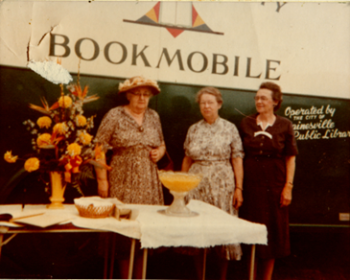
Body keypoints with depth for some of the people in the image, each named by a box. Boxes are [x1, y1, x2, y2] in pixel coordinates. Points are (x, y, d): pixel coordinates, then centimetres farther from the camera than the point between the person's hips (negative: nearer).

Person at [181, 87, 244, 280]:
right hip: (196, 185, 3)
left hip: (222, 185, -2)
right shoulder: (193, 129, 10)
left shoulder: (230, 128, 2)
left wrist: (238, 188, -6)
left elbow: (237, 160, -1)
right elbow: (187, 159, 13)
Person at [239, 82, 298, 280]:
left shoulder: (284, 125, -1)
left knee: (273, 232, 8)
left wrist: (288, 186, -6)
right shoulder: (247, 123, 5)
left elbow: (290, 158, 0)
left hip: (274, 185, -1)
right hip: (250, 184, 1)